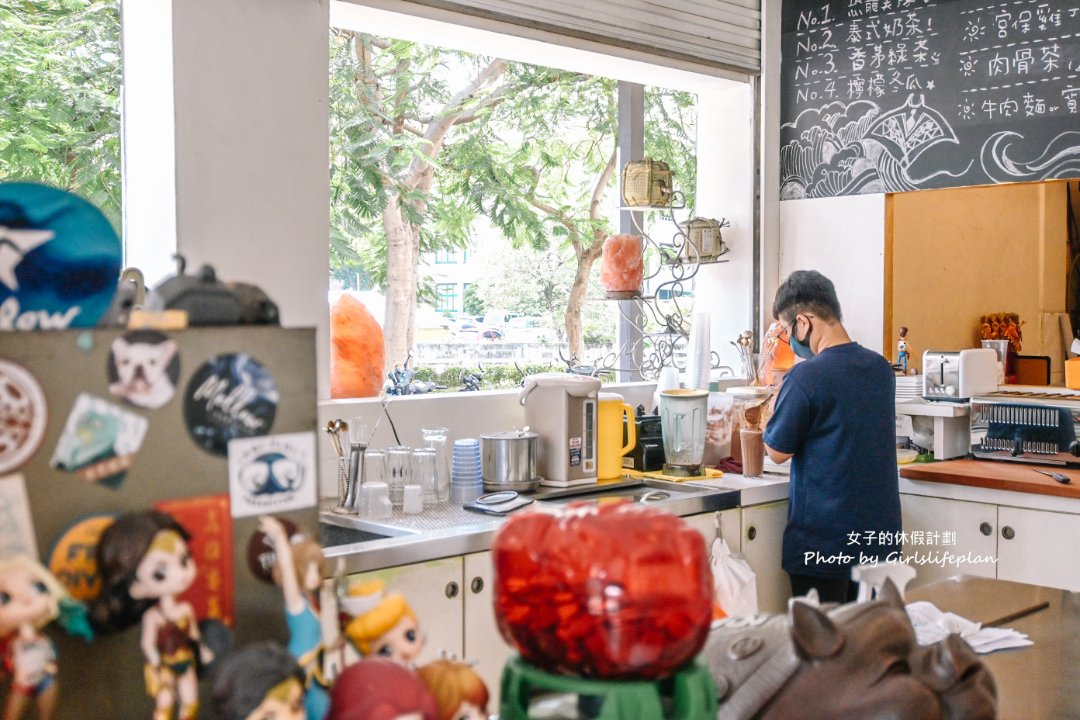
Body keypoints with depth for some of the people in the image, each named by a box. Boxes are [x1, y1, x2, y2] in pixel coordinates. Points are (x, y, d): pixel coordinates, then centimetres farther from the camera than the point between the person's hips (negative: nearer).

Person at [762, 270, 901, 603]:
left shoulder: (805, 377, -18)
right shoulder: (881, 368, 4)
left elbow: (778, 452, -9)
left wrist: (778, 400, 5)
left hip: (824, 539, -7)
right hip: (880, 534, 7)